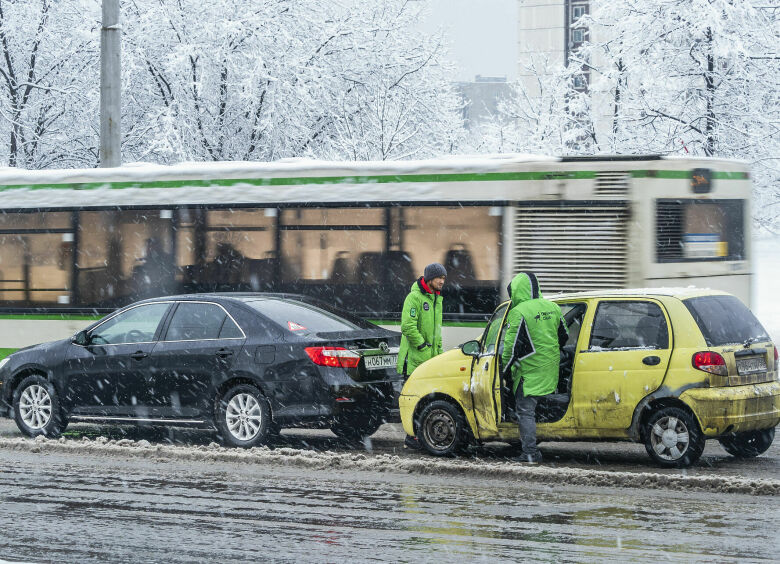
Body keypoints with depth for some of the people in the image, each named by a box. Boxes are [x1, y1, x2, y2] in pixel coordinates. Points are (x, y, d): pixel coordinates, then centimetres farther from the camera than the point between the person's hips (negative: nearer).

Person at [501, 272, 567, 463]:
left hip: (529, 372, -7)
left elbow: (512, 345, -16)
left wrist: (505, 368, -4)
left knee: (525, 411, -2)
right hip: (550, 369, 7)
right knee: (530, 408, 19)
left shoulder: (519, 312, -16)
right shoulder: (552, 308, 7)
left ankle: (530, 453, -6)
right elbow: (563, 337, 17)